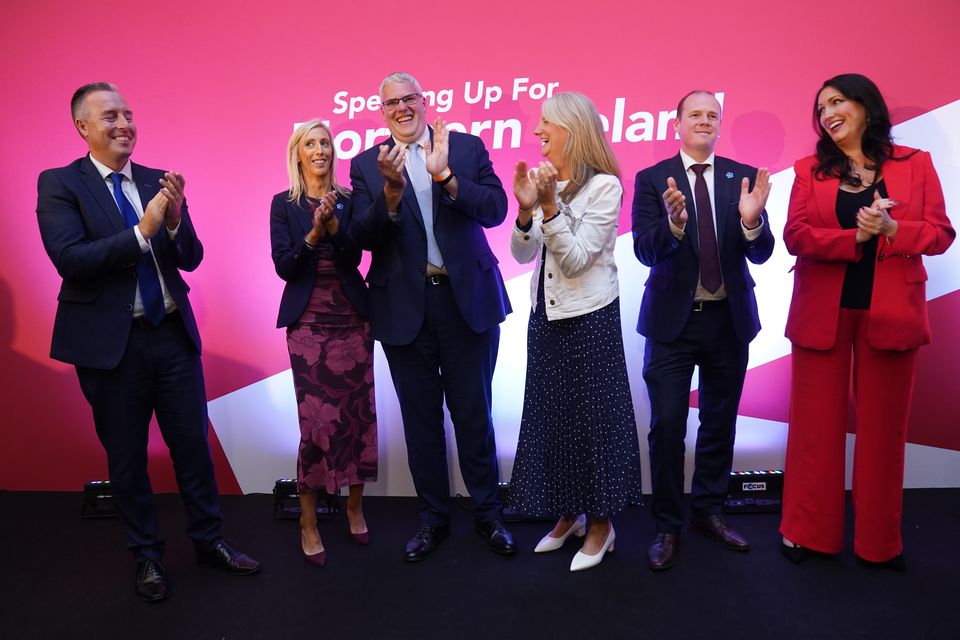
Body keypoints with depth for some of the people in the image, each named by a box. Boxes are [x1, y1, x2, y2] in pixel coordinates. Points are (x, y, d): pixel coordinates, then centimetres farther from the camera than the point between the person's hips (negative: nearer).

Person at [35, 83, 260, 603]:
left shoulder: (157, 181, 6)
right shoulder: (58, 184, -4)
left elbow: (191, 259, 3)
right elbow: (69, 258, -17)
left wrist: (175, 220, -17)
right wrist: (142, 230, -23)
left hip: (173, 333, 3)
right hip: (110, 341, -3)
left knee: (193, 444, 11)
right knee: (126, 457, 11)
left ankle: (209, 543, 29)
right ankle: (147, 557, 30)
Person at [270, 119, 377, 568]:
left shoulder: (348, 200, 7)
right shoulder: (283, 204, 4)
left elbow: (353, 258, -4)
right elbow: (283, 266, -4)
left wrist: (333, 225, -19)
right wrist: (313, 234, -18)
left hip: (352, 319, 2)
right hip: (308, 324, -2)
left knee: (358, 413, 2)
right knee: (317, 421, -4)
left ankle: (355, 507, 20)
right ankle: (308, 522, 10)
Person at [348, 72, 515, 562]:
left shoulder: (467, 147, 4)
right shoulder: (367, 165, 4)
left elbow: (496, 209, -7)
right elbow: (362, 237, -6)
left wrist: (445, 176, -20)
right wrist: (391, 190, -22)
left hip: (468, 299, 0)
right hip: (405, 307, 1)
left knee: (474, 412, 8)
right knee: (420, 418, 10)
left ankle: (488, 512, 27)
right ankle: (433, 517, 28)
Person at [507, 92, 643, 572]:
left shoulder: (604, 186, -12)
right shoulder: (543, 180, 4)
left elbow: (576, 259, -17)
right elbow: (522, 253, 2)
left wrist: (549, 207, -25)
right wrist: (526, 210, -14)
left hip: (590, 318, -6)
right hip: (546, 316, 6)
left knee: (592, 414, 5)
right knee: (551, 415, 13)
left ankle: (600, 522, 24)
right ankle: (568, 514, 32)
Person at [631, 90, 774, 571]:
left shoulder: (744, 178, 2)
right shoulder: (651, 179, -3)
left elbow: (761, 254, -4)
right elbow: (645, 250, -13)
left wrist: (751, 221, -25)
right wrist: (673, 223, -32)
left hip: (730, 318, 3)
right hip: (673, 319, -2)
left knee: (720, 422, 14)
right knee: (667, 426, 0)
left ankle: (709, 512, 33)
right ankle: (668, 526, 17)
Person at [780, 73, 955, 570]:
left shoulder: (915, 164, 5)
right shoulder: (809, 169, 5)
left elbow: (940, 234, 0)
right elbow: (795, 235, -7)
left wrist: (892, 229, -17)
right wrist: (855, 236, -20)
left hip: (890, 314, 1)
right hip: (822, 314, 0)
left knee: (883, 426, 9)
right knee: (816, 425, 5)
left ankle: (880, 542, 24)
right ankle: (807, 531, 19)